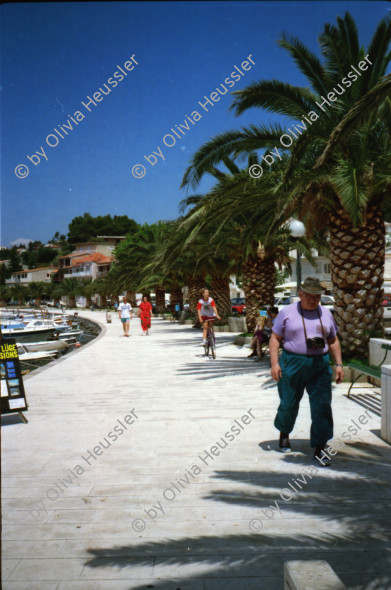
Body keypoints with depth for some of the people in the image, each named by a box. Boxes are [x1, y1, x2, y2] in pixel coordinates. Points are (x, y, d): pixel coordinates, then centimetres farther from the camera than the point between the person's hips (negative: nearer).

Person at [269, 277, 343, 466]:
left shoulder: (326, 314, 9)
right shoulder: (287, 313, -1)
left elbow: (333, 340, 16)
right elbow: (275, 338, -1)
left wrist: (339, 364, 7)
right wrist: (274, 363, -10)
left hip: (320, 366, 2)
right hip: (292, 364, -2)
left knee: (322, 406, -6)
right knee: (289, 403, 8)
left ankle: (319, 449, 1)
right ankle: (284, 434, 36)